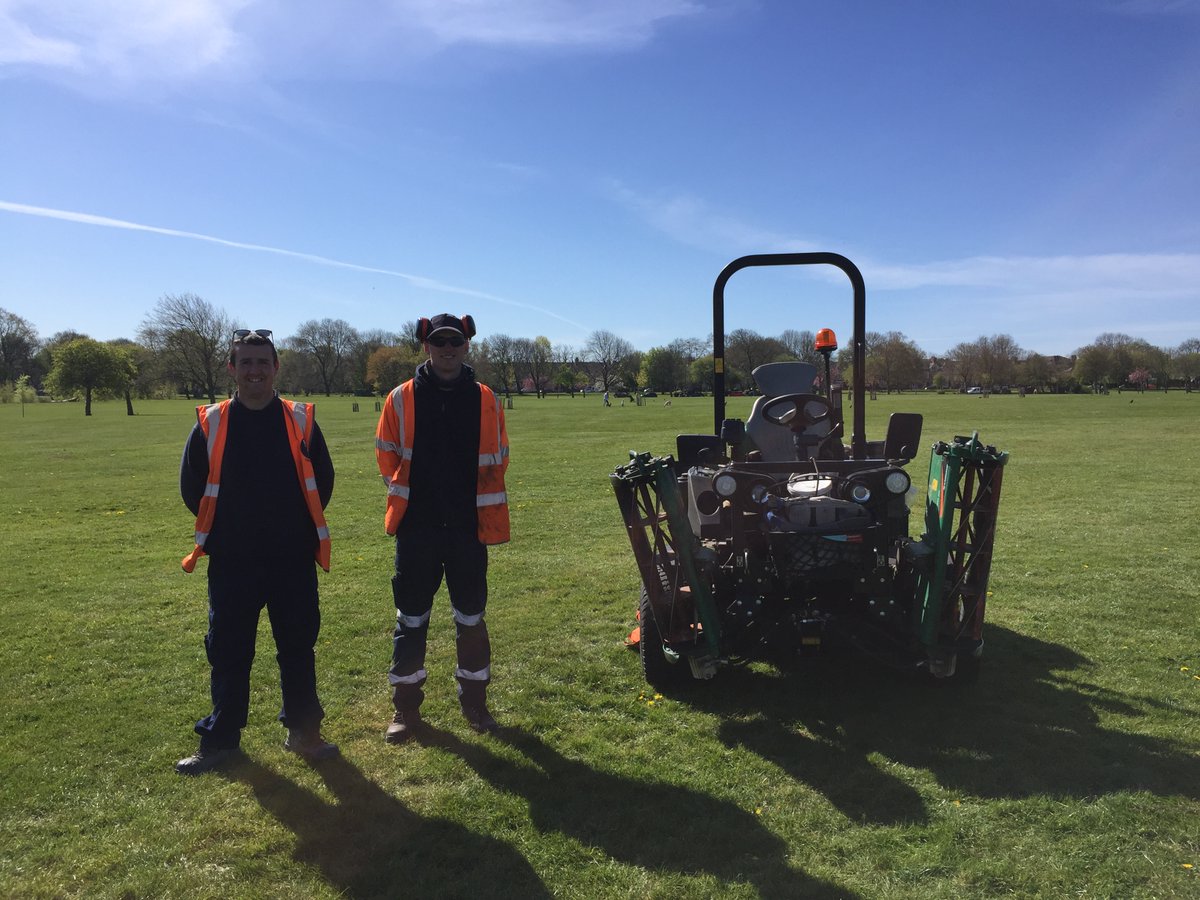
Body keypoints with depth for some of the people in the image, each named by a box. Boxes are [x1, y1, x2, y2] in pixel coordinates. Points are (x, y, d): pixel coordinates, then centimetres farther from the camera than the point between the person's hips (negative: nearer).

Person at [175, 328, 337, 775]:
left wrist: (298, 524, 5)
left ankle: (303, 729, 24)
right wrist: (226, 526, 8)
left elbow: (322, 480, 8)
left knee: (298, 646, 9)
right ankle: (220, 738, 25)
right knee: (228, 651, 9)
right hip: (232, 563, 0)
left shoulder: (301, 420, 0)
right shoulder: (210, 424, -1)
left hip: (294, 560, 0)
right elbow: (191, 486, 8)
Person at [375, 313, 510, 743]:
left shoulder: (485, 400, 1)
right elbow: (386, 453, 9)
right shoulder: (402, 398, -1)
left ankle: (474, 701, 24)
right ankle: (405, 706, 20)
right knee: (411, 618, 7)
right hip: (417, 527, 0)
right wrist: (405, 494, 8)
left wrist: (480, 503, 8)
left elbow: (497, 459, 10)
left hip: (468, 527, 1)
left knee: (471, 616, 10)